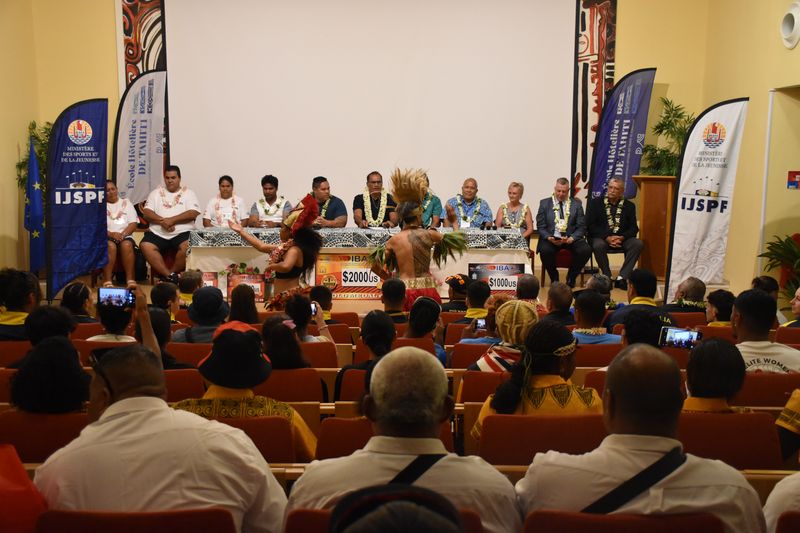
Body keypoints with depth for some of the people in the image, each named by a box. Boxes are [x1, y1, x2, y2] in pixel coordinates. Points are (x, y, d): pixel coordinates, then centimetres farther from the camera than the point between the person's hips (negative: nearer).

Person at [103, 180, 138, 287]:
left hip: (125, 236, 1)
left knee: (127, 245, -34)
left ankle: (130, 280, -35)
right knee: (110, 246, -36)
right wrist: (111, 234, -17)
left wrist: (122, 234, -12)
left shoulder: (126, 203, 18)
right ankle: (107, 281, -37)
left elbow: (133, 223, 7)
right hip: (106, 237, -1)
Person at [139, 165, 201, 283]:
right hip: (157, 233, 2)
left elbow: (193, 213, -4)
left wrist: (172, 220, -14)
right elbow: (146, 213, 6)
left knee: (187, 246, -34)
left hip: (182, 233, -2)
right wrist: (162, 221, -12)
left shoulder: (188, 193, 11)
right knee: (145, 246, -27)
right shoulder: (156, 193, 17)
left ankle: (168, 275, -14)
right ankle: (170, 275, -25)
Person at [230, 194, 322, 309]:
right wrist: (241, 231, 31)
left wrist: (271, 266, -15)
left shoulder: (294, 249, -15)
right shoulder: (285, 247, 15)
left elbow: (285, 266, -36)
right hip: (283, 297, 10)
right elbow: (261, 246, 26)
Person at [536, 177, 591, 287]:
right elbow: (540, 226, 3)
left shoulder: (576, 204, 9)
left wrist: (571, 238, -16)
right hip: (550, 238, -1)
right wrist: (549, 238, -17)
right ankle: (554, 277, -4)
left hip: (571, 238, 1)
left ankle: (571, 277, 0)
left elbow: (581, 227, 4)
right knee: (545, 250, -34)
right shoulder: (544, 203, 7)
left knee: (586, 250, -27)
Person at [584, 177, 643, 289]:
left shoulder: (629, 206, 11)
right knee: (599, 245, -36)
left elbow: (633, 228, 5)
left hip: (621, 239, 2)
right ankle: (607, 277, -18)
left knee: (638, 244, -26)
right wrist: (607, 238, -18)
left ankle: (621, 278, -24)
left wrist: (622, 237, -16)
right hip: (601, 238, -2)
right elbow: (590, 226, -5)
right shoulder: (594, 203, 3)